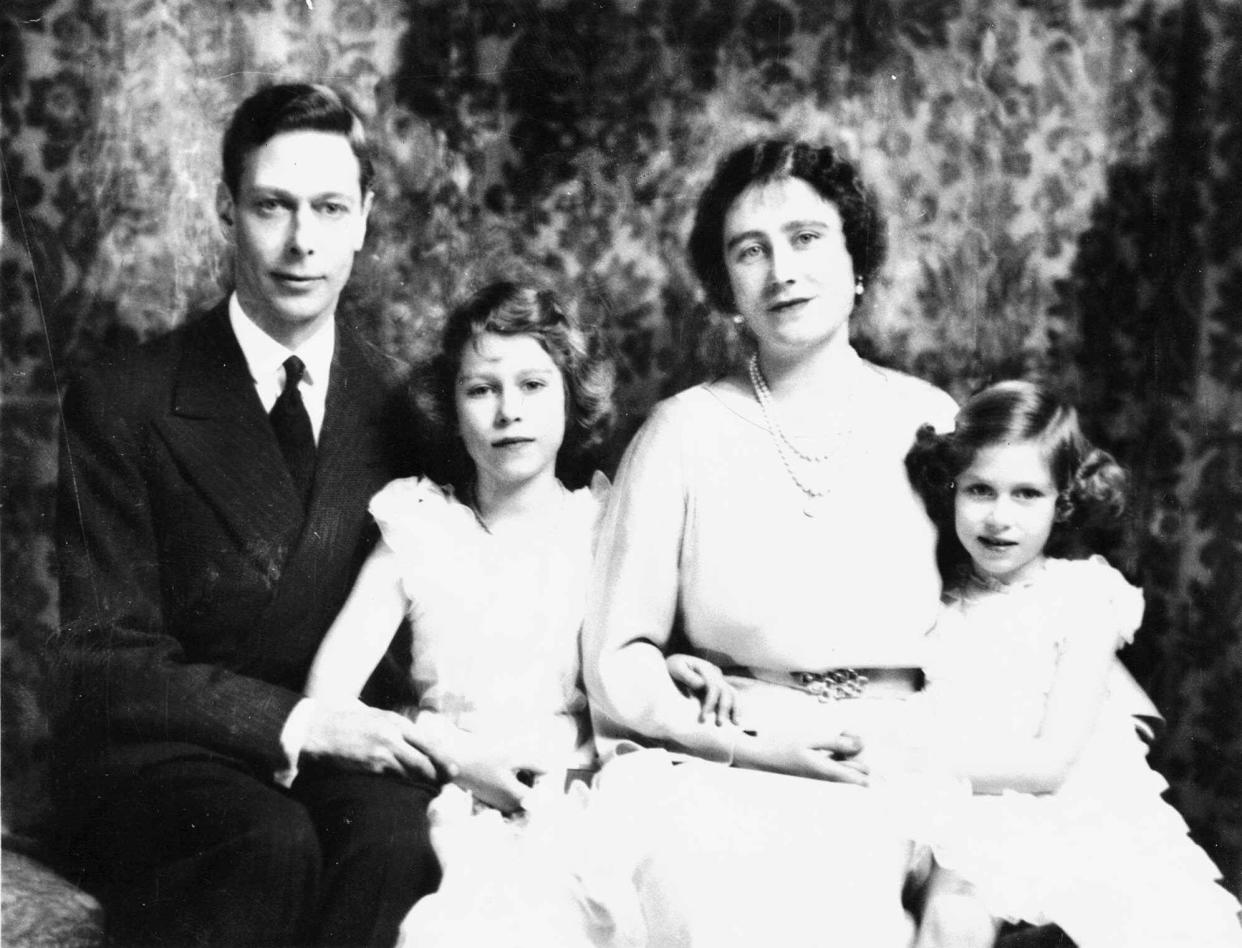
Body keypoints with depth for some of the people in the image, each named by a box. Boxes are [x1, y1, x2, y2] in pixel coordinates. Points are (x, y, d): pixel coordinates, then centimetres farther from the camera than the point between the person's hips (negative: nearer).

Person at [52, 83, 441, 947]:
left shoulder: (394, 406, 6)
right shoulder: (122, 404, -4)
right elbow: (103, 659, -8)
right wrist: (291, 722, -20)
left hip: (339, 739, 3)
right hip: (160, 754, -2)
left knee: (393, 833, -31)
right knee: (272, 845, -34)